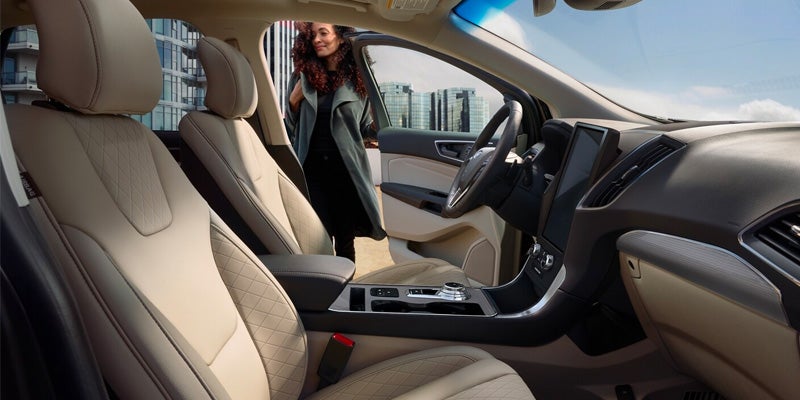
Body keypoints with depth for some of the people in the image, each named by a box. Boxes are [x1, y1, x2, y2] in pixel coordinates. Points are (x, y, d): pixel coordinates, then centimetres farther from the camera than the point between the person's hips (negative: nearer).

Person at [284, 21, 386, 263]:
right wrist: (293, 102, -6)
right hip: (313, 168, 1)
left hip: (346, 169, 0)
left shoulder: (357, 80, 2)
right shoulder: (302, 78, 5)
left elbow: (363, 128, 10)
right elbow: (290, 129, 10)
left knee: (345, 240, 8)